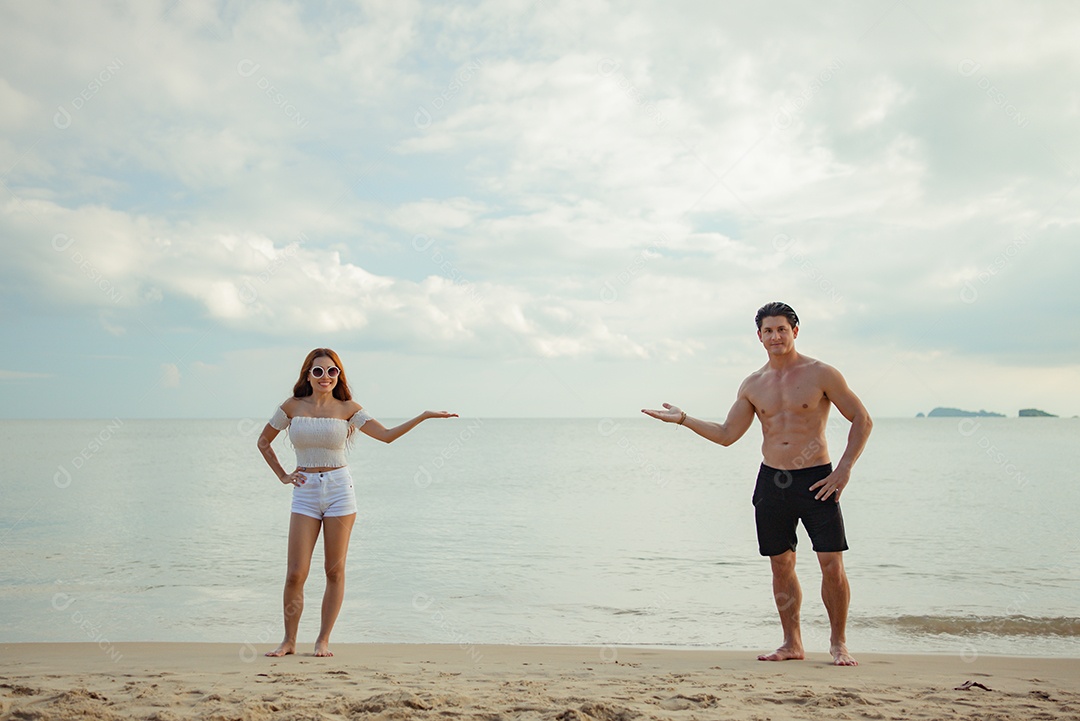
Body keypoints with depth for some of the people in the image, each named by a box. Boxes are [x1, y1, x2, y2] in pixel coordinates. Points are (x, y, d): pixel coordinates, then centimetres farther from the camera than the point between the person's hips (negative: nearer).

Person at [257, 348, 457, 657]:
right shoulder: (292, 406, 5)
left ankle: (323, 640, 14)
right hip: (305, 492, 0)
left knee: (335, 571, 2)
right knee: (295, 574, -2)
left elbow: (387, 435, 0)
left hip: (339, 489, 0)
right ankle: (289, 641, 14)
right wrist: (282, 476, 8)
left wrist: (424, 416, -6)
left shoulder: (347, 408, 3)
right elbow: (263, 441, 17)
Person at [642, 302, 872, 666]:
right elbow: (726, 435, 14)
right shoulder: (753, 384, 9)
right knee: (781, 565, 8)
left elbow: (862, 420, -1)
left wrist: (844, 469, -8)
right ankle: (792, 643, 21)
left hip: (816, 480, -4)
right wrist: (682, 419, 5)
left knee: (832, 565, -5)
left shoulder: (820, 374, -3)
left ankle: (838, 643, 12)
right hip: (771, 482, 4)